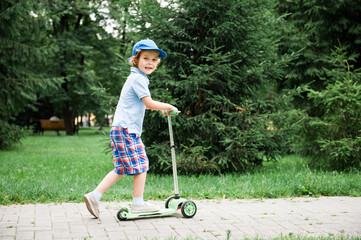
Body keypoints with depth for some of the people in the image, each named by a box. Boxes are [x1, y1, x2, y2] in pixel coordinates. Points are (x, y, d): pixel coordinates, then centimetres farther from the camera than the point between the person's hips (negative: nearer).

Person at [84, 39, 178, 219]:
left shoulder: (136, 78, 21)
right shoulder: (138, 78, -11)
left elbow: (143, 104, 35)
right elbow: (149, 103, -14)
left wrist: (160, 108, 28)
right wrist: (167, 106, 0)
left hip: (121, 130, 10)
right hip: (126, 130, -10)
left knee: (121, 169, 11)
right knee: (141, 165, -2)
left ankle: (94, 196, 9)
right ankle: (138, 203, 5)